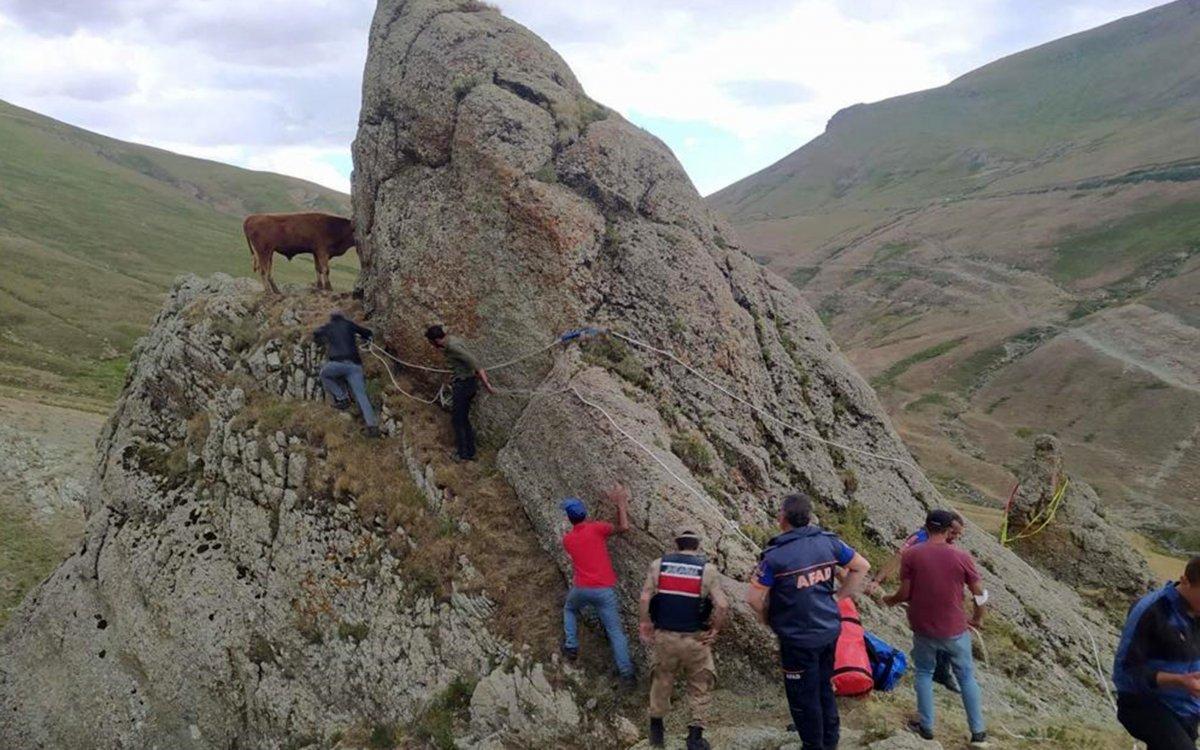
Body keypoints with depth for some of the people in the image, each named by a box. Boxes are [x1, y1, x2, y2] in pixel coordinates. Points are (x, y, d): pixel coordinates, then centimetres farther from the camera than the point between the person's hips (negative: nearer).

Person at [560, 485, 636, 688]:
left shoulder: (567, 539, 8)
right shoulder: (596, 528, -4)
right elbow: (623, 527, -5)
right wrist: (620, 504, 5)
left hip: (581, 589, 2)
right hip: (604, 590, -2)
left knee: (569, 610, 34)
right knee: (615, 630, 3)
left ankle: (571, 647, 22)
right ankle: (626, 672, -4)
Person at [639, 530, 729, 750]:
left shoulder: (658, 565, 1)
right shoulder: (707, 569, -4)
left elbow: (644, 599, -7)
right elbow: (722, 606, -13)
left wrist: (644, 625, 3)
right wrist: (714, 630, 0)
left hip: (664, 636, 2)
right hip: (695, 639, -2)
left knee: (662, 680, 22)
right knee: (700, 686, 14)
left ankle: (656, 728, 34)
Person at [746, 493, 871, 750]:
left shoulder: (775, 555, -21)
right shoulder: (828, 541, -6)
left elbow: (754, 598, -16)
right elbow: (862, 567, 7)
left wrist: (766, 618, 4)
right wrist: (841, 596, 14)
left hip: (798, 638, -6)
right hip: (829, 630, 6)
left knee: (803, 696, 11)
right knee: (824, 686, 24)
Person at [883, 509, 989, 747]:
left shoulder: (910, 555, -11)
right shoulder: (961, 557, -10)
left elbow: (905, 593, -9)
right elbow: (980, 593, -3)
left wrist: (890, 601, 13)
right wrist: (978, 618, 15)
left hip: (923, 629, 0)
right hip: (955, 629, 0)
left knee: (924, 674, 19)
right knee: (966, 677, 14)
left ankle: (926, 726, 23)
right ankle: (978, 732, 20)